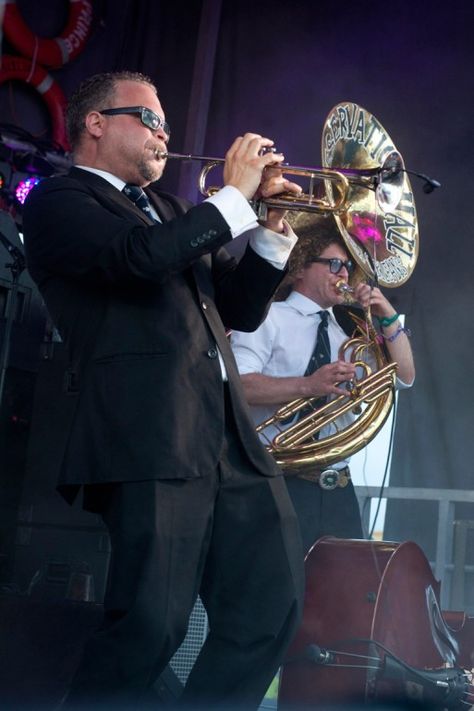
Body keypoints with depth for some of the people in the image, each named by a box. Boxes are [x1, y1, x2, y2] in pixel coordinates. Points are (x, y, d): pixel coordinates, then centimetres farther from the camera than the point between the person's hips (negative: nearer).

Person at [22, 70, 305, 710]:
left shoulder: (168, 209, 27)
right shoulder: (60, 201, 3)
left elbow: (240, 310, 28)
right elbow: (144, 254, -18)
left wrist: (272, 228, 14)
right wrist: (234, 196, -6)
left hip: (231, 437, 8)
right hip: (153, 436, -8)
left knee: (274, 603, 1)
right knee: (153, 623, -12)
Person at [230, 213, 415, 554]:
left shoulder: (345, 330, 18)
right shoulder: (269, 317, -1)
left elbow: (403, 378, 17)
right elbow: (236, 383, -16)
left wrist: (389, 317, 5)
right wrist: (308, 386, -26)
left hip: (337, 488, 6)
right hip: (280, 484, -6)